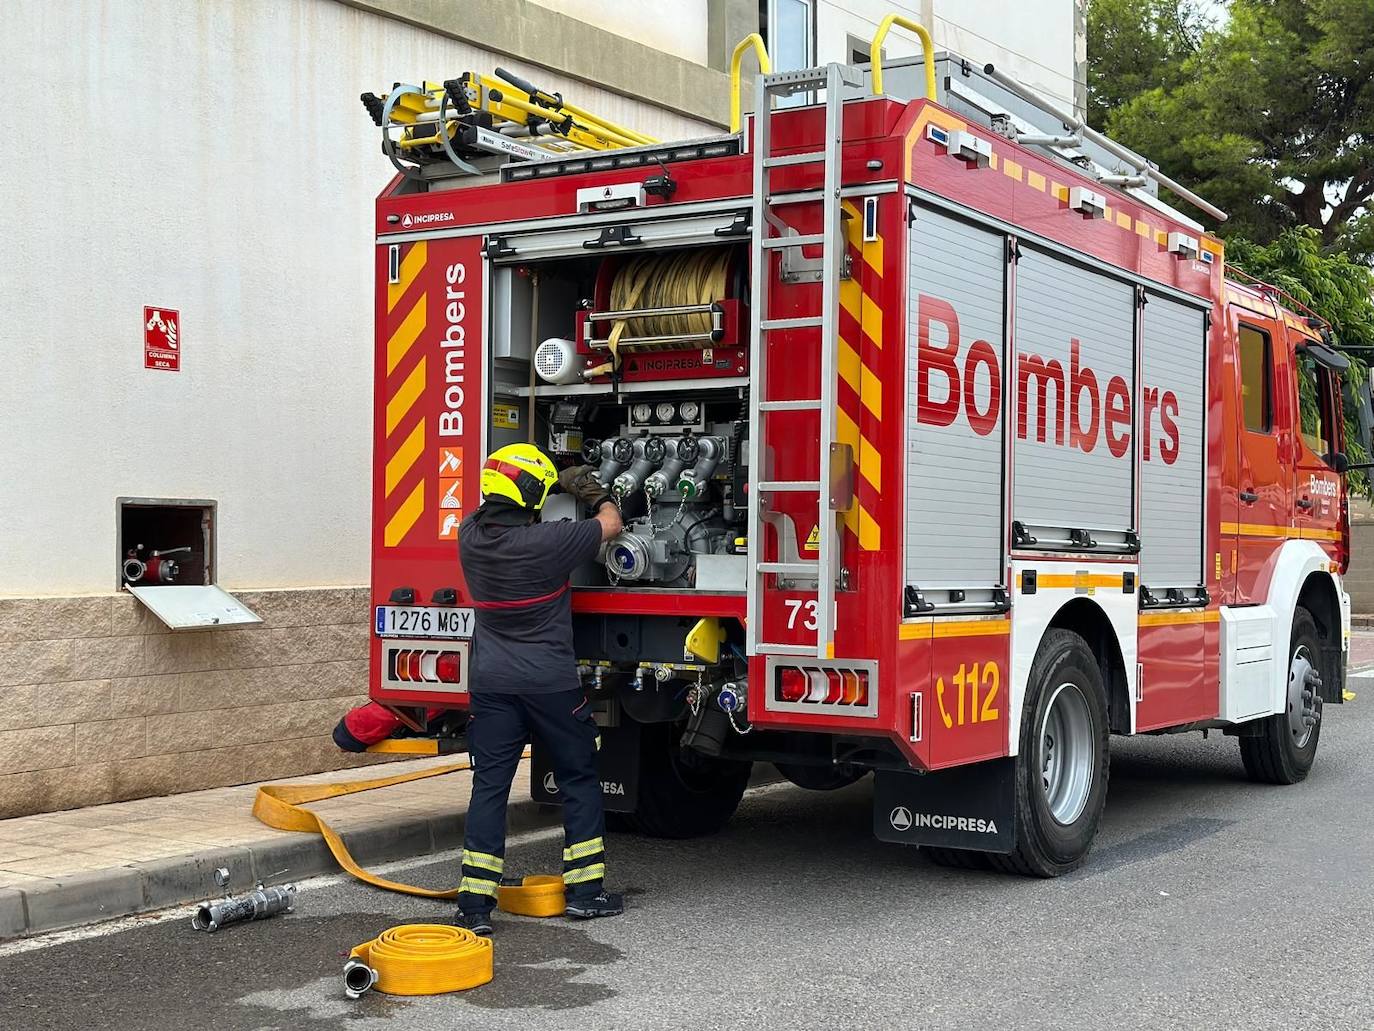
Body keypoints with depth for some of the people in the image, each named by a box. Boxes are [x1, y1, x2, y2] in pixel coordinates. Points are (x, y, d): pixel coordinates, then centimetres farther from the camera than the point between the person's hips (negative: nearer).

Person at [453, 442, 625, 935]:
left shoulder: (471, 534, -2)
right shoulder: (546, 541, -18)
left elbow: (501, 506, 22)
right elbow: (610, 523, -1)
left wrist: (561, 482, 28)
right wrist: (594, 492, 20)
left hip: (491, 682, 4)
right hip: (549, 681, -4)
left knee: (489, 786, 4)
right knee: (579, 779, 12)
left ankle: (475, 904, 0)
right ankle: (586, 890, 16)